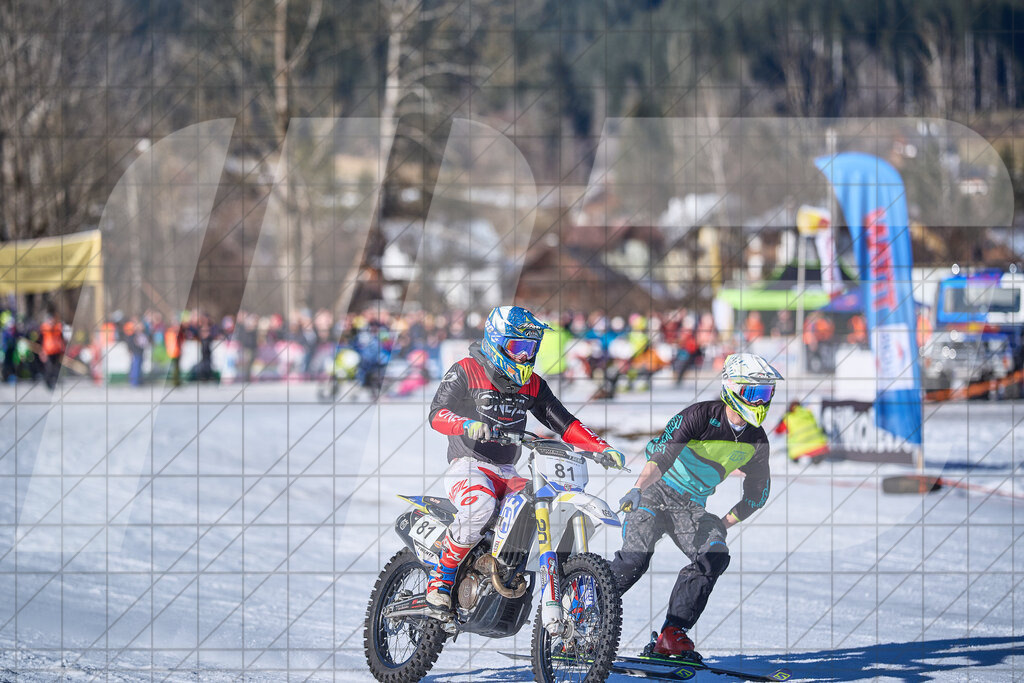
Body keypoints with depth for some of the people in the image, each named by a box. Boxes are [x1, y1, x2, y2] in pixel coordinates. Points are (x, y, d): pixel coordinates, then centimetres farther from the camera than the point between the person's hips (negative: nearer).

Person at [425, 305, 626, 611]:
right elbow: (437, 413, -13)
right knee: (480, 505, -38)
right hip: (467, 464, -6)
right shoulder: (465, 371, -2)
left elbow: (563, 422, 13)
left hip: (507, 472, 6)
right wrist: (468, 425, -34)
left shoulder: (532, 384, 15)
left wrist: (603, 449, -1)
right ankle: (440, 577, -25)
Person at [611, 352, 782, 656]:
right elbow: (661, 452, -27)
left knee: (715, 556, -21)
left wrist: (723, 524, 9)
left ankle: (673, 634, -19)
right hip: (655, 493, -5)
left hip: (692, 507, 5)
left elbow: (757, 494, 16)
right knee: (635, 558, -24)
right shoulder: (702, 415, -15)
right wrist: (639, 488, -41)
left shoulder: (756, 441, 3)